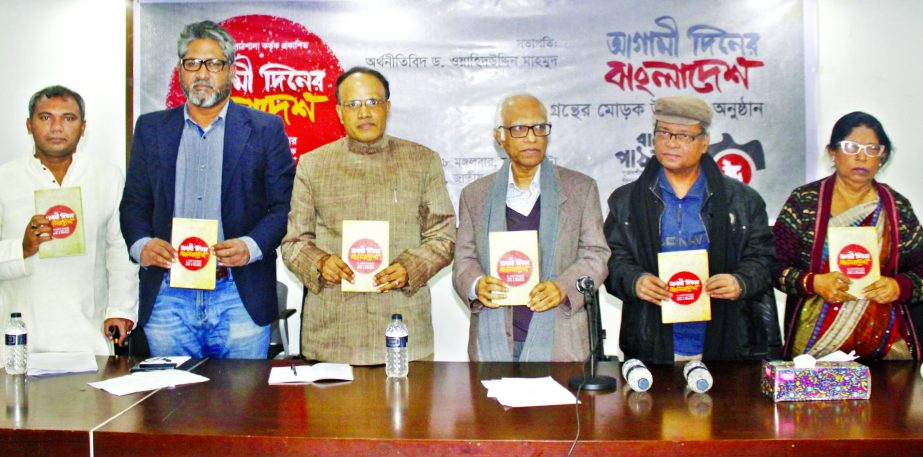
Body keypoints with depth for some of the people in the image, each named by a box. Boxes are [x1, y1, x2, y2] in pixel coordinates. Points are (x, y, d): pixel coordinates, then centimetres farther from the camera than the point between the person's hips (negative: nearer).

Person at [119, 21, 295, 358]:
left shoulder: (266, 129, 5)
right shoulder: (151, 128, 14)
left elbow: (285, 205, 2)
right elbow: (134, 202, 14)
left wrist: (251, 246, -14)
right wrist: (140, 244, -6)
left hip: (240, 298, -2)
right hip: (167, 299, 2)